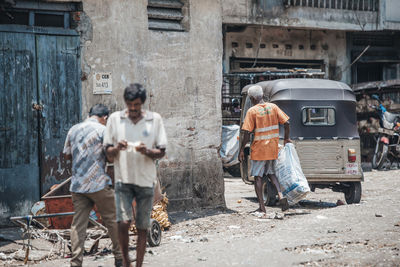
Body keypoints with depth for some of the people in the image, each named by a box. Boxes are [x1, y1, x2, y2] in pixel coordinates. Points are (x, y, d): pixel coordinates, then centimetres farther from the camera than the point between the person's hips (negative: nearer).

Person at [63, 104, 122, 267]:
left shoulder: (73, 130, 12)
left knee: (78, 224, 4)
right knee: (112, 220, 7)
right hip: (99, 183, -5)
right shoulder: (102, 130, -6)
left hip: (77, 185, 5)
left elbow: (67, 155, 17)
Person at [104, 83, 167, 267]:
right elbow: (108, 153, 8)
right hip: (123, 178, -1)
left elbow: (162, 152, 4)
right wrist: (117, 148, -15)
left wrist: (147, 151, -17)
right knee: (123, 222, -15)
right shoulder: (115, 119, 4)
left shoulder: (155, 119, 2)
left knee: (142, 228, 5)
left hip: (145, 181, 1)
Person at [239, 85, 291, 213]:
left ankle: (262, 206, 4)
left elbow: (247, 133, -15)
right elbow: (286, 123, 0)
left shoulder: (252, 111, -11)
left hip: (259, 148, -5)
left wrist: (242, 150, -7)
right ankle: (281, 195, -1)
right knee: (271, 172, 20)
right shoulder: (273, 107, 2)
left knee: (258, 177, 5)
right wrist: (286, 139, 14)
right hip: (273, 148, 5)